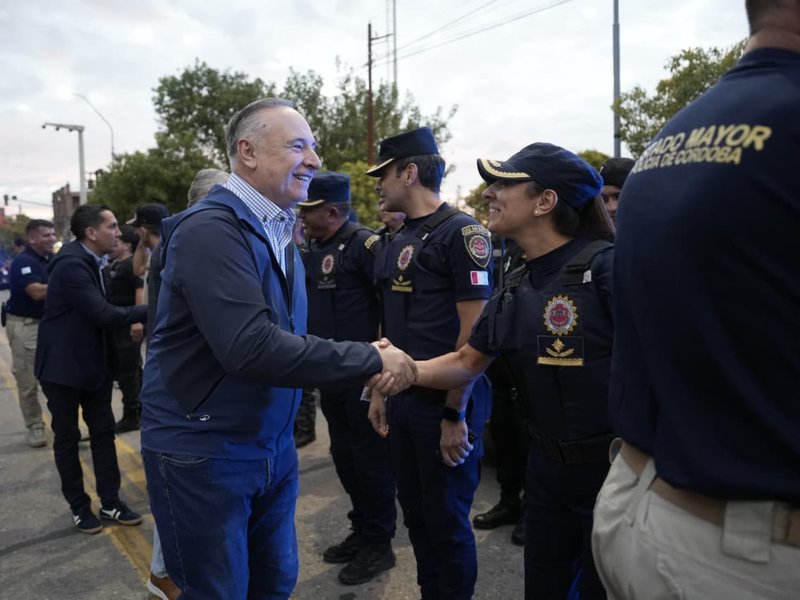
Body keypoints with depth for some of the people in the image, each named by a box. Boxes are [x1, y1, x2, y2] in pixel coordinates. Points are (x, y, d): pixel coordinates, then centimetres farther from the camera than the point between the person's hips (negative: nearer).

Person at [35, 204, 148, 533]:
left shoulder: (93, 261, 5)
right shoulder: (70, 264, -24)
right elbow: (103, 313, -28)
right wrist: (149, 311, -25)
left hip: (93, 361, 8)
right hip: (63, 364, -8)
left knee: (103, 431, 10)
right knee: (67, 438, 7)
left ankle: (110, 502, 20)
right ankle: (79, 506, 22)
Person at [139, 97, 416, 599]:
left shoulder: (279, 232, 8)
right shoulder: (210, 230, -21)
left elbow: (288, 337, 6)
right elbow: (251, 348, -32)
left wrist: (366, 363, -11)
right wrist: (371, 360, -24)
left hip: (274, 445, 8)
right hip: (203, 453, -8)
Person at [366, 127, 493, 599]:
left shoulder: (462, 232, -13)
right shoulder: (396, 243, 11)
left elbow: (474, 330, -17)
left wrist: (457, 410, -17)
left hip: (444, 402, -8)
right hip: (403, 398, 8)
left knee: (447, 519, 7)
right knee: (415, 512, 18)